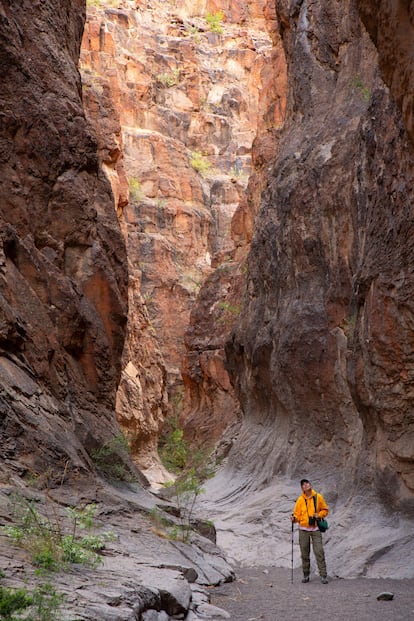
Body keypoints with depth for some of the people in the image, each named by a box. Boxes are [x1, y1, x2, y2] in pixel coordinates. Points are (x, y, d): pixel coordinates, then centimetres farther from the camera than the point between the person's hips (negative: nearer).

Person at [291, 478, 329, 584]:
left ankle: (323, 575, -2)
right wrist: (294, 518, -17)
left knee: (319, 552, -7)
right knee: (304, 553, 5)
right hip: (303, 530, 1)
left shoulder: (318, 497, 0)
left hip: (315, 529, -1)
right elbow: (297, 514, 4)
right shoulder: (300, 500, 1)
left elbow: (325, 510, 9)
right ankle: (306, 574, 18)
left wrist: (319, 515, -8)